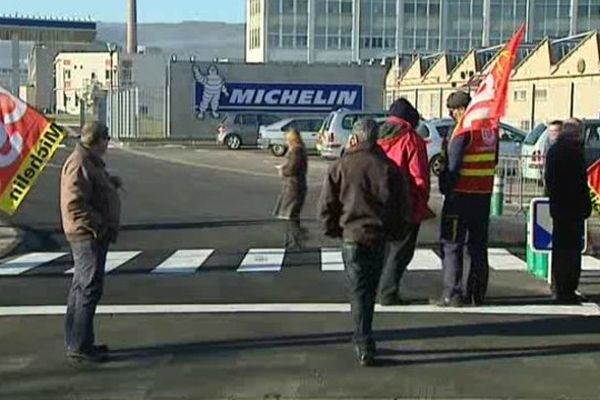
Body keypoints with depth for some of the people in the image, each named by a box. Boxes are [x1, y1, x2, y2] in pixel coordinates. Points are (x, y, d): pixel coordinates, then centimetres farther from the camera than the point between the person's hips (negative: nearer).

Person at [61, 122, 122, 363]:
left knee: (81, 287, 16)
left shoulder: (90, 162, 16)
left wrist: (111, 182, 9)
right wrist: (98, 225, -22)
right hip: (89, 235, -11)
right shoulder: (79, 165, -18)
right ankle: (79, 346, -3)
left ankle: (75, 342, 26)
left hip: (90, 235, 11)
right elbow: (75, 204, -25)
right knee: (90, 289, -8)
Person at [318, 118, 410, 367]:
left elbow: (326, 207, -6)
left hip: (352, 237, -3)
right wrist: (393, 232, 16)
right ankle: (363, 338, 30)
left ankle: (364, 348, -1)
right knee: (369, 290, 18)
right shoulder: (390, 168, 1)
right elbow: (404, 207, 4)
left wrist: (333, 231, 9)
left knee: (358, 292, 3)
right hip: (379, 238, 3)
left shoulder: (341, 167, -6)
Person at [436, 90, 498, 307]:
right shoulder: (491, 129, 10)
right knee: (478, 245, 13)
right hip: (484, 195, 7)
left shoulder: (464, 130, -15)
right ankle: (476, 293, 17)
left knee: (452, 245, -1)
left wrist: (444, 187, -7)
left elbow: (453, 165, -17)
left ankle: (452, 294, -2)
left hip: (461, 195, -7)